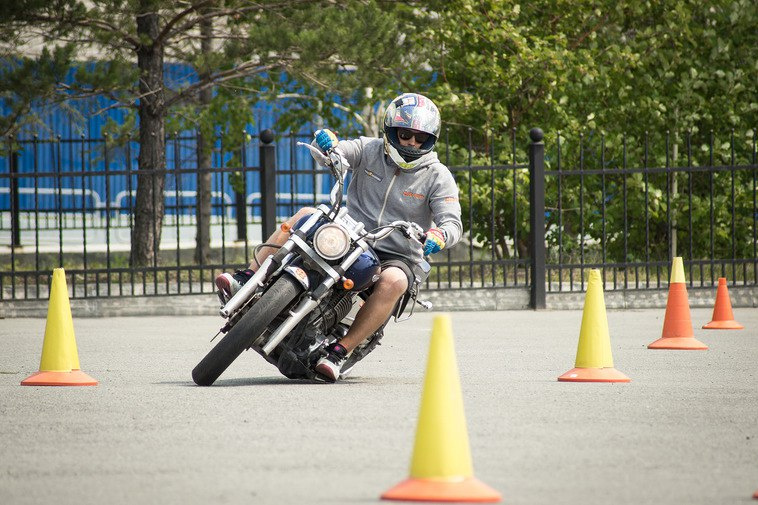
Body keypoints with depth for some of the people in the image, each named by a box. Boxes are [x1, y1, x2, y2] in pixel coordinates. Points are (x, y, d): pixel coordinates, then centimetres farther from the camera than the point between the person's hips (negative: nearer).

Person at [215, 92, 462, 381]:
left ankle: (340, 352, -35)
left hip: (397, 257, -3)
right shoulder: (369, 150, 5)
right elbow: (329, 155, -7)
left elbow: (453, 223, -11)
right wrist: (326, 142, -33)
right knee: (305, 216, -20)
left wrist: (440, 236, -36)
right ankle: (246, 280, -28)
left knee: (393, 282, -38)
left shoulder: (438, 176, -2)